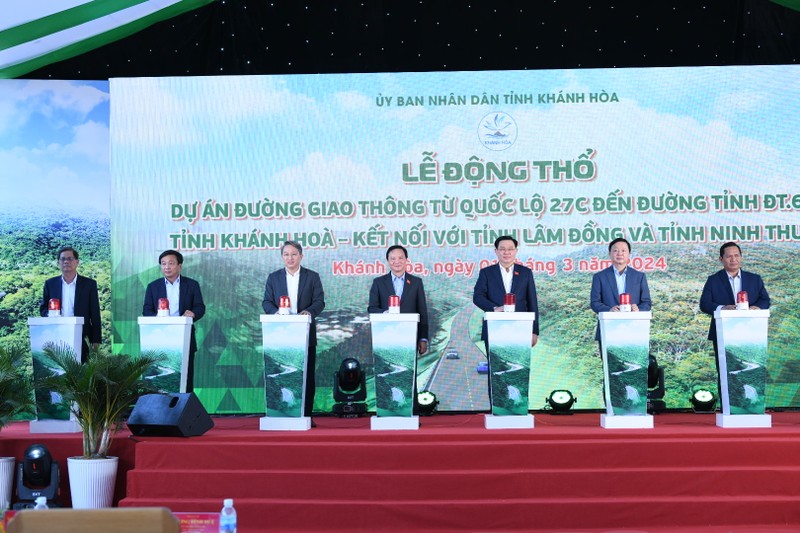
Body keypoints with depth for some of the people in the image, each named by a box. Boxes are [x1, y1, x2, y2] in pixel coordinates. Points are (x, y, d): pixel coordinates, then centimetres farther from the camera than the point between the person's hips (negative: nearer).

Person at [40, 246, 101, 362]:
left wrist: (95, 341, -2)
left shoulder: (89, 284, 5)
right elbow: (43, 308, 17)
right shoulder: (50, 283, 12)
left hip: (81, 339, -2)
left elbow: (95, 315, 3)